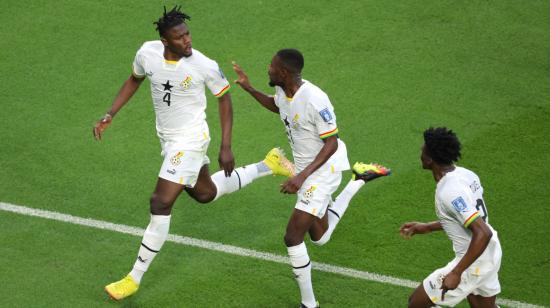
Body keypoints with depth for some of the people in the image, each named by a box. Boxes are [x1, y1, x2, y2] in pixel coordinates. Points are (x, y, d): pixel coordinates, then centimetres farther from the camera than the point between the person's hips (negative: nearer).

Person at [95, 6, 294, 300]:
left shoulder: (204, 66, -24)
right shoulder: (147, 53, -12)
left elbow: (224, 99, -8)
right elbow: (134, 80, 10)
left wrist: (226, 148, -10)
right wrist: (109, 116, 1)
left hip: (190, 140, -7)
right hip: (167, 137, 7)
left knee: (160, 204, -10)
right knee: (205, 193, 24)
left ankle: (134, 278, 1)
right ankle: (267, 166, 42)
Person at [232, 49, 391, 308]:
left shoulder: (315, 101, -30)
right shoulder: (283, 91, -4)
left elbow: (331, 143, -24)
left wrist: (302, 176, -31)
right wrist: (248, 88, 10)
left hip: (323, 171, -9)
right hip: (305, 170, 9)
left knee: (293, 238, -13)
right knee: (320, 237, 24)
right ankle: (359, 179, 36)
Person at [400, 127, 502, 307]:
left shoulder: (449, 192, -26)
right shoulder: (465, 174, 1)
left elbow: (483, 233, -32)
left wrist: (456, 273, -29)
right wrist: (427, 227, 19)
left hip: (473, 262, -9)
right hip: (492, 254, 9)